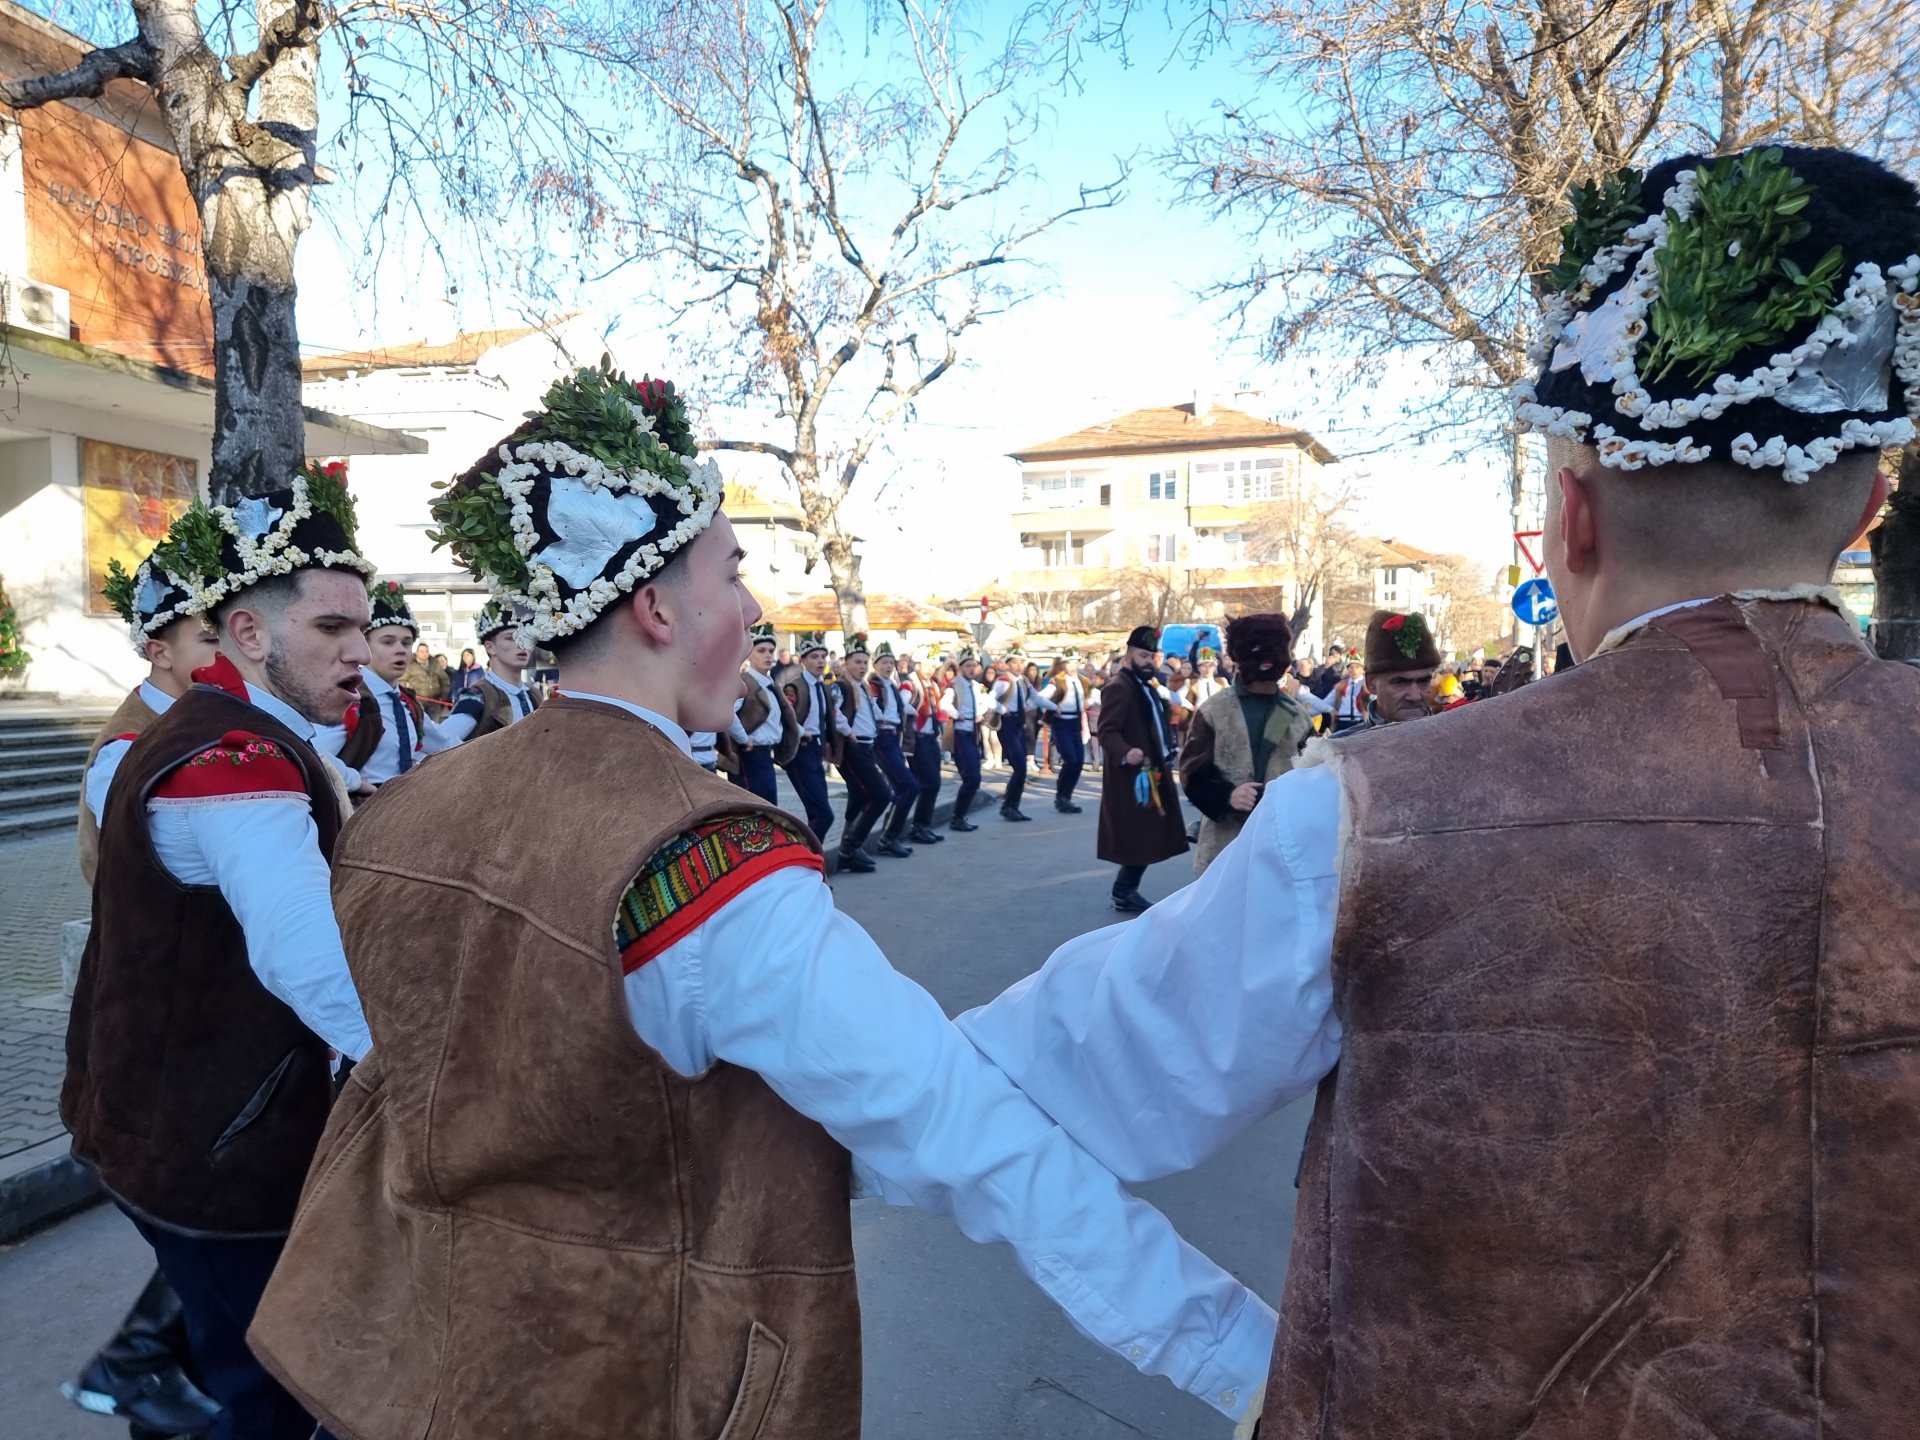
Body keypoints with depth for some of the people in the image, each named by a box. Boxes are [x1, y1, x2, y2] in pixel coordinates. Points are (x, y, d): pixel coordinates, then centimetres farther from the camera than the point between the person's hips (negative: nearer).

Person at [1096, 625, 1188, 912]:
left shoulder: (1148, 686, 17)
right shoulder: (1119, 687, -15)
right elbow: (1107, 732, -24)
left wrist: (1167, 754, 20)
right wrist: (1126, 753, -40)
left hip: (1153, 773, 10)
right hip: (1132, 776, -10)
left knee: (1149, 837, 12)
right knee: (1139, 838, -7)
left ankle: (1127, 890, 20)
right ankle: (1124, 893, 4)